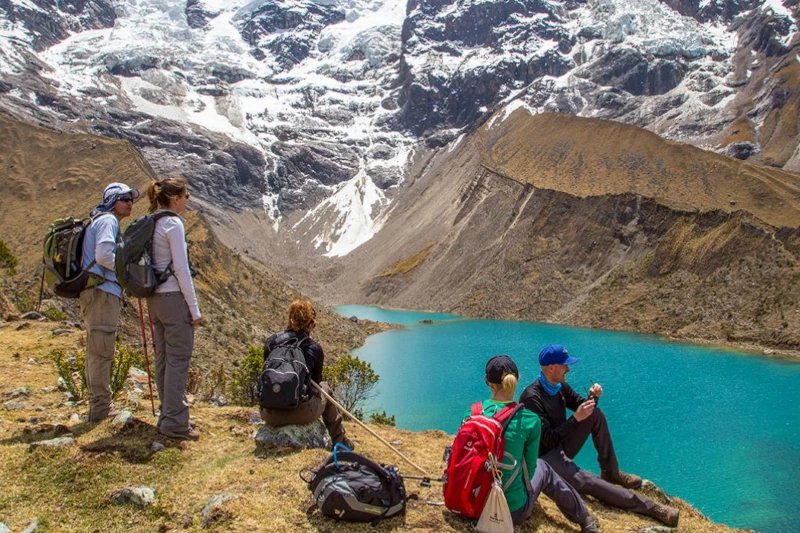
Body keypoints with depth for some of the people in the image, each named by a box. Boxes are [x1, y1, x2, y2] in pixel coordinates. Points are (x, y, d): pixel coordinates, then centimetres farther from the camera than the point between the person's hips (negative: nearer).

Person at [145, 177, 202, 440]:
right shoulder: (173, 223, -13)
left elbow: (153, 264, 15)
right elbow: (181, 269, -16)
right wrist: (194, 308, -12)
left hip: (155, 298, 9)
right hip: (174, 297, -9)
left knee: (163, 357, 15)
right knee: (178, 359, -2)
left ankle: (167, 414, 26)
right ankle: (174, 423, 3)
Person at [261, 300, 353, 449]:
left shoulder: (271, 342, 4)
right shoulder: (314, 348, -2)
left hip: (270, 415, 3)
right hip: (302, 413, -2)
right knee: (325, 388, 29)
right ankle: (339, 441, 41)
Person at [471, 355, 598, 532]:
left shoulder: (471, 412, -9)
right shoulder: (530, 420, -16)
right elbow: (529, 468, -5)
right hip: (512, 511, -3)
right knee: (542, 468, 26)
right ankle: (584, 517, 44)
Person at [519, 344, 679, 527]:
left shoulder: (559, 386, 1)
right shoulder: (532, 397, -25)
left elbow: (581, 405, 13)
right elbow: (548, 440, -25)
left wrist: (593, 397, -10)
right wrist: (576, 418, -28)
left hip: (561, 446, 8)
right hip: (546, 456, -8)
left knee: (596, 415, -3)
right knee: (587, 482, -28)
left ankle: (611, 472, 7)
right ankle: (650, 507, -25)